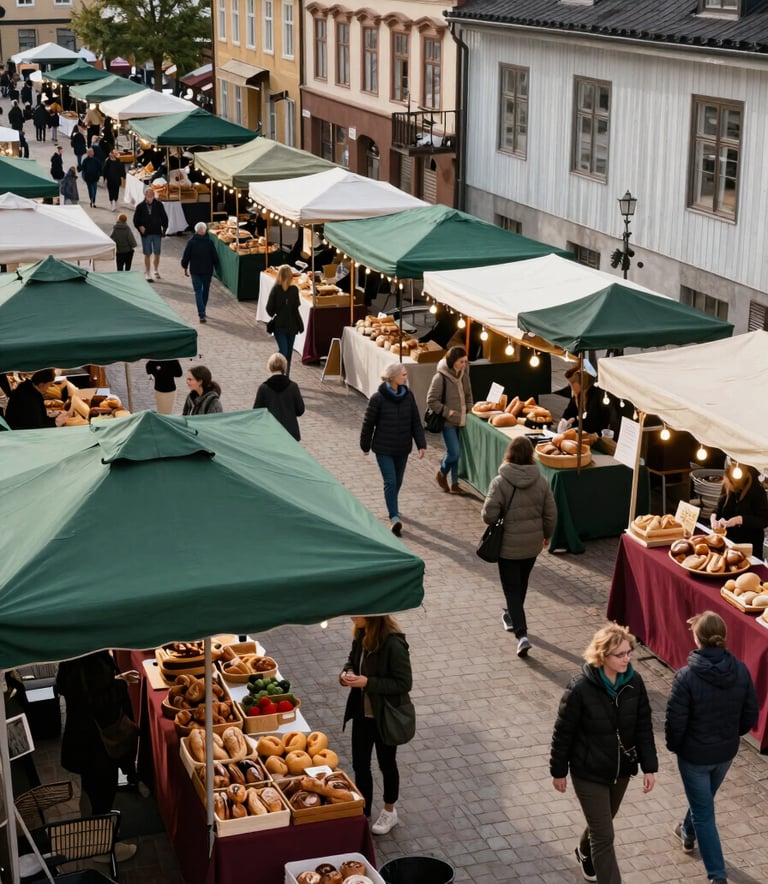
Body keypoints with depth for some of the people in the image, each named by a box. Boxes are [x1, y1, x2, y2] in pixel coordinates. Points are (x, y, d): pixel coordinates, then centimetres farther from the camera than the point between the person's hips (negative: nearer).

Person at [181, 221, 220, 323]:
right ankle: (203, 312, 28)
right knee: (205, 291, 17)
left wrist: (185, 268, 11)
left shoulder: (191, 242, -7)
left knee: (198, 292, 0)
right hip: (207, 271, 1)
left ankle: (202, 314, -13)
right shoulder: (209, 242, -6)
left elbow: (186, 256, -3)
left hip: (195, 271, -1)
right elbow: (215, 257, -3)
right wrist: (216, 268, 11)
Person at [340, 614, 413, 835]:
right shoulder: (361, 635, -7)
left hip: (385, 717, -6)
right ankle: (363, 812, 36)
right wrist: (347, 672, -10)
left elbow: (404, 683, -23)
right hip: (362, 713, 6)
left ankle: (389, 812, 38)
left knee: (386, 764, 16)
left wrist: (367, 682, -27)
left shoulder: (393, 644, -29)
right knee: (359, 764, 17)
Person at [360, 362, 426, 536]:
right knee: (390, 482, -12)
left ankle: (392, 508, 40)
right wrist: (365, 445, 2)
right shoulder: (378, 398, -15)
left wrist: (421, 444, -5)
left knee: (398, 481, 16)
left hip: (402, 448, 4)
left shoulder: (408, 396, -2)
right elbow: (368, 423, -6)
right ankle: (394, 518, -14)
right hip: (384, 448, -4)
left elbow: (416, 422, 2)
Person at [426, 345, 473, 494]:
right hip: (448, 422, -6)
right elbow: (431, 400, -13)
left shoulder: (463, 375, 2)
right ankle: (442, 473, 19)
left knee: (455, 453, 11)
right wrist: (447, 412, -17)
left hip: (461, 421, 6)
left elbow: (468, 394, 18)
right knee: (454, 452, -9)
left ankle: (454, 483, 21)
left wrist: (469, 409, 5)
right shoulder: (440, 377, -17)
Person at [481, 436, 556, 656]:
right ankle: (512, 616, 47)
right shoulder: (541, 481, -7)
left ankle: (521, 634, -7)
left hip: (509, 545, -4)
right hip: (533, 544, 4)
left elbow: (489, 515, -20)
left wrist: (498, 522, 4)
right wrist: (547, 534, 18)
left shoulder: (500, 482, -19)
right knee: (521, 583, 26)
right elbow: (551, 514, 0)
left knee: (512, 588, 4)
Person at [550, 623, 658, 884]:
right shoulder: (581, 688, -26)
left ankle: (586, 854, 56)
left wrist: (649, 766, -3)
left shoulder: (633, 682, -12)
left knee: (602, 822, 26)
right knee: (604, 836, -1)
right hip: (588, 773, -5)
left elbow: (644, 727, -1)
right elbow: (563, 732, -14)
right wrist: (558, 771, -5)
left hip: (622, 769, 5)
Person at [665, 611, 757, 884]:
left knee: (704, 812, 9)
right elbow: (750, 715, -2)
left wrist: (674, 746, 1)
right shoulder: (741, 671, -13)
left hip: (695, 754, -5)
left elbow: (675, 721, -20)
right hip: (726, 752, 5)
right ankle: (688, 834, 57)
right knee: (703, 799, 31)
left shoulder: (686, 677, -27)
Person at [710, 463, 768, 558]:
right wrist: (713, 517, -19)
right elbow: (719, 508, 5)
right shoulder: (727, 488, -3)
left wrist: (739, 520, -34)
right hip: (728, 541, 5)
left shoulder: (757, 492, -19)